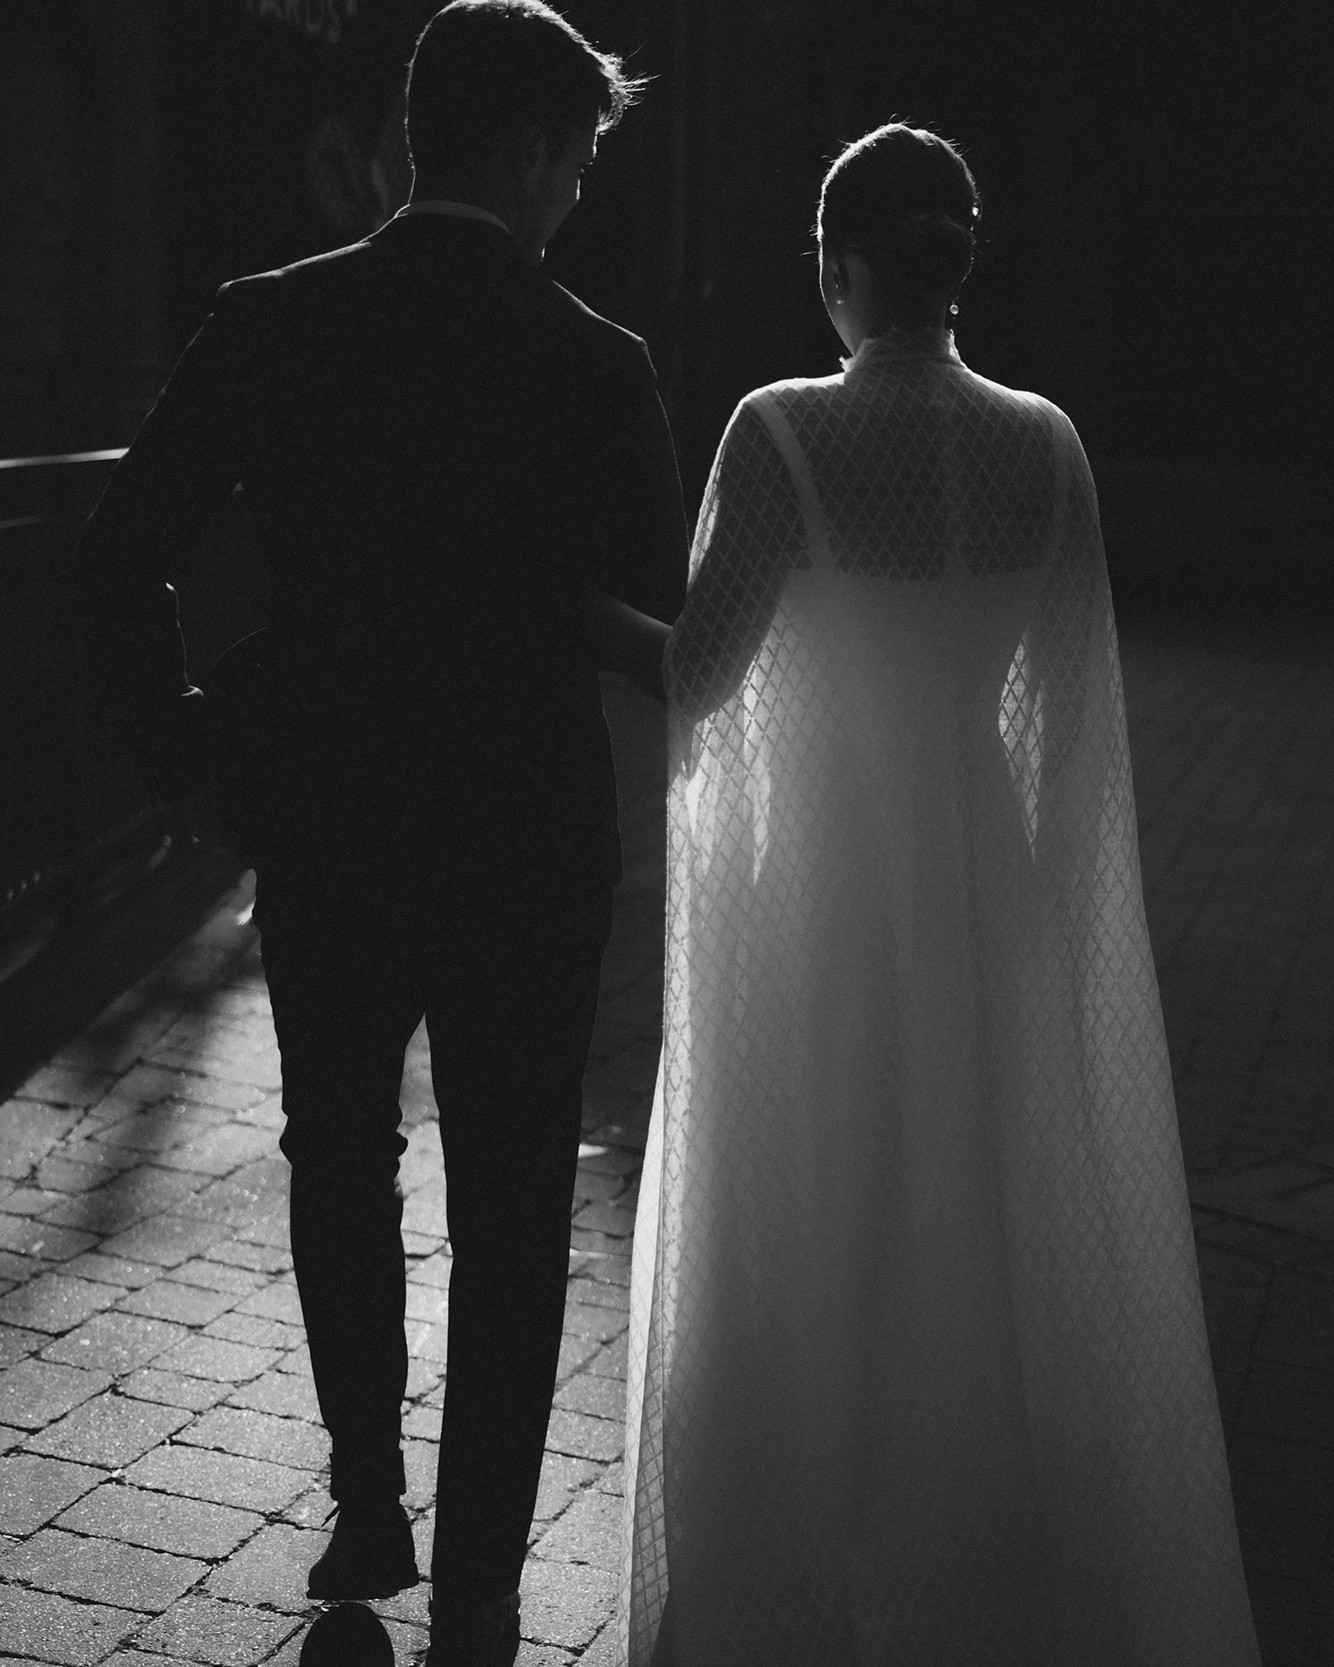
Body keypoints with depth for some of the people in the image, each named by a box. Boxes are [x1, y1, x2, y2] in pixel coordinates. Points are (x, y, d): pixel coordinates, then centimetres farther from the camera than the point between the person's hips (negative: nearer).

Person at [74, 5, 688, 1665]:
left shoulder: (267, 325, -5)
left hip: (322, 837, 3)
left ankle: (368, 1513, 35)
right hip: (529, 847, -2)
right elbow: (662, 613, -4)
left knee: (340, 1168, 23)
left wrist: (179, 740, 8)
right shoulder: (592, 363, -12)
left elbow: (119, 559, -5)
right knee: (509, 1216, 10)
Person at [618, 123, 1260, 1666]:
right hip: (993, 896, 4)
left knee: (811, 1254, 12)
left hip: (819, 884, -3)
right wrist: (1045, 904, 12)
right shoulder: (1044, 444, -3)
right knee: (997, 1239, 18)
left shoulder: (784, 434, -14)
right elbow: (1073, 708, 2)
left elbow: (698, 678, -13)